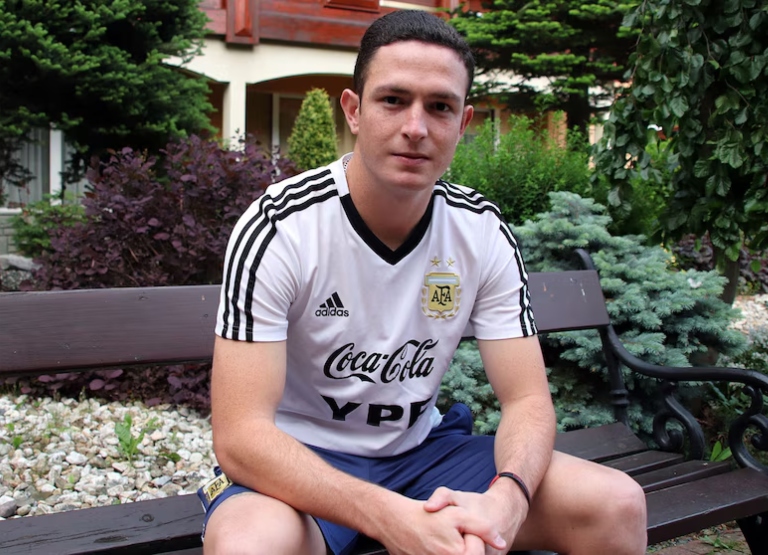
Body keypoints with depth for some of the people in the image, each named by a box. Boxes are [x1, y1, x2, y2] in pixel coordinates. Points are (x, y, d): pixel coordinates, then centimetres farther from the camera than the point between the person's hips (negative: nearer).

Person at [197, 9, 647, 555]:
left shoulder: (483, 231, -6)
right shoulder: (278, 228, -20)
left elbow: (527, 399, -7)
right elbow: (239, 434, -25)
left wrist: (506, 497, -31)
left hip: (421, 448, 4)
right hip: (301, 463, -4)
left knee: (617, 504, -12)